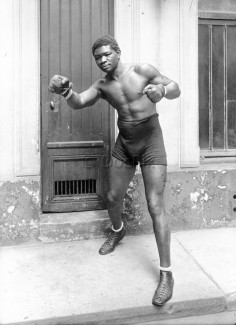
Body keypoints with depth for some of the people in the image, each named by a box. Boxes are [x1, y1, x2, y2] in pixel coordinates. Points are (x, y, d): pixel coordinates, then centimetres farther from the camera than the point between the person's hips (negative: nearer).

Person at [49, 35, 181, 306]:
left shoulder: (142, 70, -10)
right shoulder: (101, 85, 1)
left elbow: (176, 89, -6)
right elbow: (78, 103, -14)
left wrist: (161, 90, -30)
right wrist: (66, 91, -37)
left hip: (151, 143, -5)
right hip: (124, 144, 5)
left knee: (155, 206, -12)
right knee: (113, 197, 13)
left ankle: (166, 274, -5)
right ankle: (117, 231, 49)